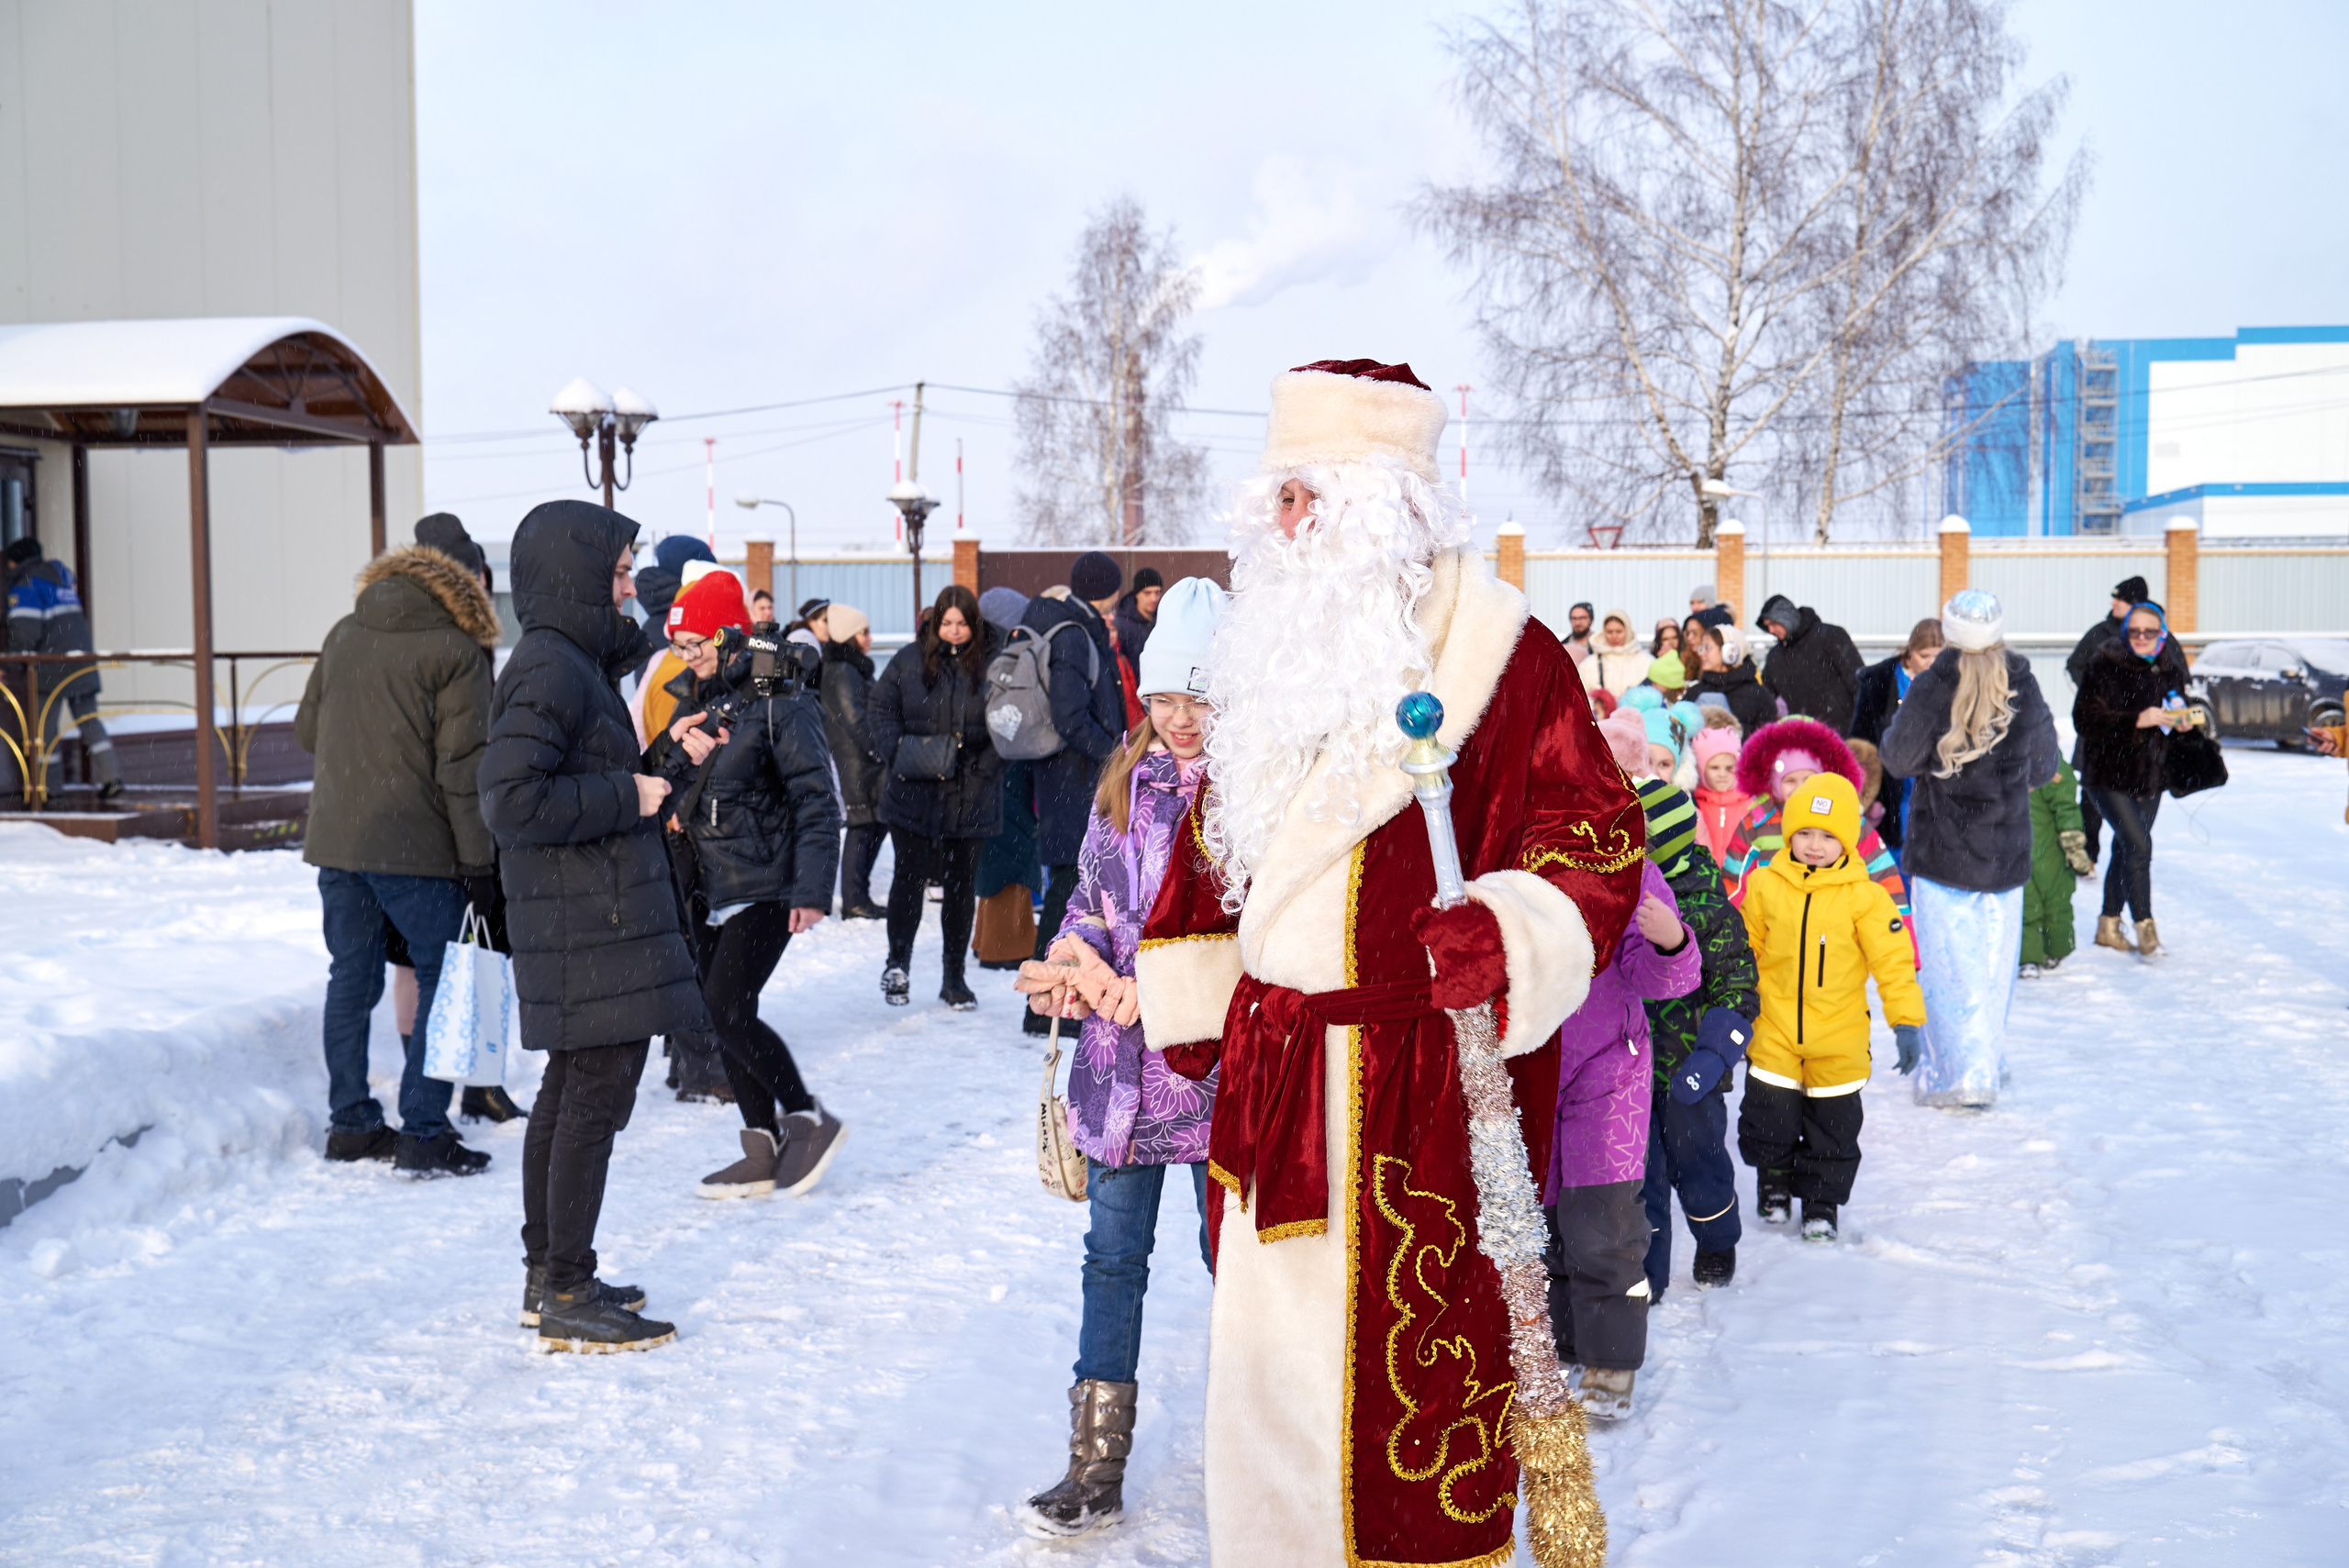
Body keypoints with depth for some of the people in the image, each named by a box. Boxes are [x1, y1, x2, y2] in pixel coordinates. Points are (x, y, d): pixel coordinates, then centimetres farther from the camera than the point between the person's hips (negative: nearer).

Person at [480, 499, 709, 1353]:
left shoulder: (571, 661, 15)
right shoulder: (551, 669, -17)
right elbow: (511, 798, -25)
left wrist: (657, 764, 11)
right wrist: (625, 796, -18)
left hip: (593, 918, 11)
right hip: (589, 926, -11)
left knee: (570, 1092, 16)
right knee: (597, 1098, -5)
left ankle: (548, 1276, 26)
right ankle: (568, 1297, 1)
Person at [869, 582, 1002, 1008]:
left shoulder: (992, 665, -1)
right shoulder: (908, 661, 2)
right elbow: (882, 709, 6)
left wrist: (984, 765, -10)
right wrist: (898, 757, -7)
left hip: (970, 797, 0)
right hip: (913, 793, 0)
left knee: (962, 884, 8)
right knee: (910, 877, -1)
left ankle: (954, 975, 19)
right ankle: (898, 963, 15)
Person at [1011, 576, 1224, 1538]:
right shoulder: (1125, 781, 8)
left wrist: (1155, 992, -21)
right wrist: (1074, 960, -5)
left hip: (1217, 1060, -5)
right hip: (1120, 1062, 5)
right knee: (1112, 1257, 10)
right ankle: (1096, 1471, 20)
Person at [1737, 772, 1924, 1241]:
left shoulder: (1864, 897, -9)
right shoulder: (1764, 886, -3)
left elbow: (1893, 960, -6)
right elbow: (1745, 950, 8)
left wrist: (1906, 1022, -9)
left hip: (1839, 1037, -1)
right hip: (1773, 1028, 1)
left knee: (1833, 1123, 8)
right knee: (1771, 1112, 6)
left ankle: (1822, 1200, 25)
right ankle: (1774, 1182, 31)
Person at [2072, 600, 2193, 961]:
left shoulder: (2171, 668, 6)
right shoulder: (2104, 665, -12)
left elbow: (2179, 711, 21)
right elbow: (2085, 720, -19)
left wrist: (2181, 720, -3)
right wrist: (2138, 720, -26)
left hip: (2150, 775, 6)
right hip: (2108, 773, -6)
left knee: (2126, 849, 14)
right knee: (2138, 845, -16)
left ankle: (2109, 925, 28)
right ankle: (2145, 928, -7)